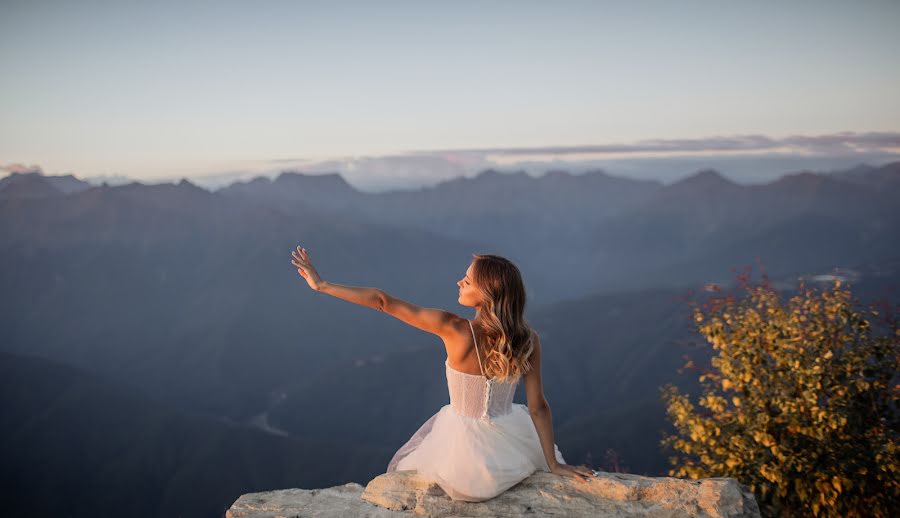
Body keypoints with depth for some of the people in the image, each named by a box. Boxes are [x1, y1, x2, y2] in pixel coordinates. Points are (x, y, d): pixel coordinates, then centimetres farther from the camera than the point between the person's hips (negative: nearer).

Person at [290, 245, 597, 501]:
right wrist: (553, 463, 2)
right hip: (512, 454, 2)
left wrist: (322, 285, -10)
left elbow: (383, 301, -18)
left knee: (405, 470, 31)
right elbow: (538, 407, -9)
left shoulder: (454, 329, -23)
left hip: (466, 463, -2)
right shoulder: (529, 340, -14)